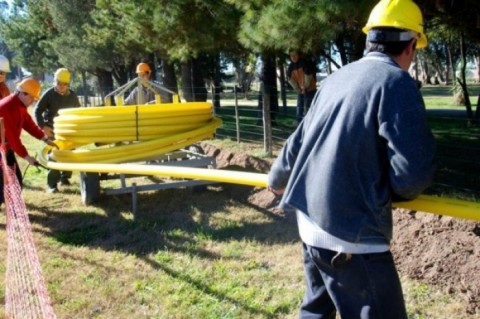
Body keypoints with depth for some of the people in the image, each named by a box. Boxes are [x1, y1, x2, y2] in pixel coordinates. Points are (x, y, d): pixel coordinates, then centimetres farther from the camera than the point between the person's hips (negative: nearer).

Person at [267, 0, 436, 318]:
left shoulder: (337, 78, 11)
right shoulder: (397, 82, -12)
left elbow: (300, 140, 22)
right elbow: (413, 171, -19)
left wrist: (278, 179, 40)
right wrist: (398, 191, 4)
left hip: (312, 220, 9)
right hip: (352, 232, -8)